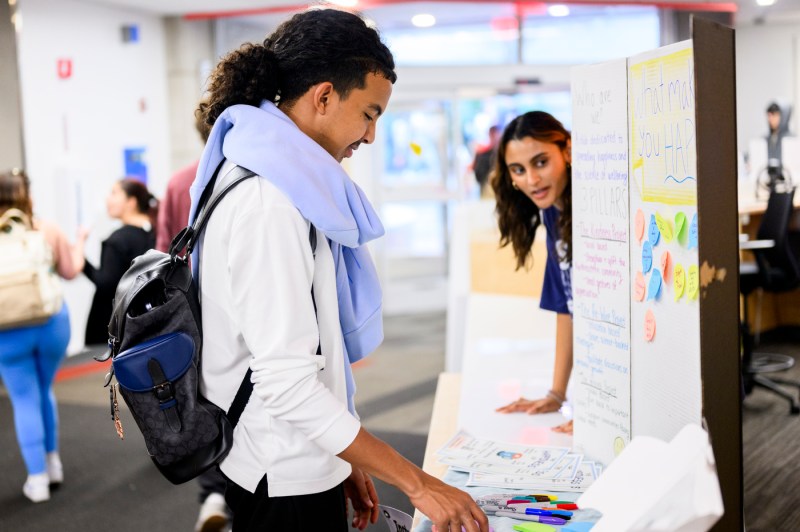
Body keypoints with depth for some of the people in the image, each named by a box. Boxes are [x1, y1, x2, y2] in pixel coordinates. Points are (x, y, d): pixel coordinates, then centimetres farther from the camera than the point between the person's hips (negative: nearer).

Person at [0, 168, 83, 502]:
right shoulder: (49, 230, -4)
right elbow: (70, 272, 4)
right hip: (52, 322, 2)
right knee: (44, 392, 23)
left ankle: (38, 478, 8)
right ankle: (53, 462, 33)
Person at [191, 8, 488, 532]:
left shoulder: (269, 178, 9)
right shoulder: (269, 204, -22)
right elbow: (287, 382, -25)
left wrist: (341, 462, 15)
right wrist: (417, 482, -22)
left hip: (296, 465, 9)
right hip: (286, 486, -9)